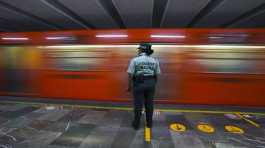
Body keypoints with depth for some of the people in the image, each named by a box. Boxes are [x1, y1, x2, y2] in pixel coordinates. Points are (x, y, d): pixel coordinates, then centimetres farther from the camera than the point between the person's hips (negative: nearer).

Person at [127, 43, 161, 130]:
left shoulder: (134, 60, -9)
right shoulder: (155, 61, 1)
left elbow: (130, 75, -10)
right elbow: (156, 75, 4)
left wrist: (129, 86, 2)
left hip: (139, 84, -3)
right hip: (150, 84, 3)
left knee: (138, 104, 8)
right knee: (149, 104, 14)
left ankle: (136, 124, 21)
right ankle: (149, 123, 27)